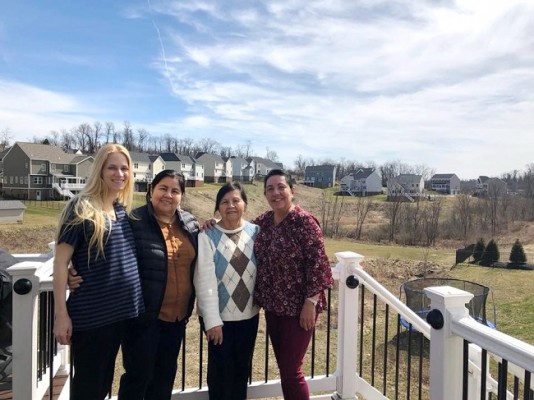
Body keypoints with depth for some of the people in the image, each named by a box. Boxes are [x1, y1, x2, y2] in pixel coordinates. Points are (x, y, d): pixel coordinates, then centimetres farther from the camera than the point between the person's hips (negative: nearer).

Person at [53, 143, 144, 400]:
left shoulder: (123, 209, 6)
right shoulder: (81, 208, -12)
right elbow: (61, 261, -12)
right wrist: (61, 314, -14)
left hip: (120, 311, 6)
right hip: (90, 314, -6)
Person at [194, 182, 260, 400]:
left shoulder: (255, 232, -2)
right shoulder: (208, 237, -12)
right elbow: (205, 281, -15)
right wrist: (212, 320, -17)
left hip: (249, 313, 3)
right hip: (219, 316, -3)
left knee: (243, 368, 18)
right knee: (221, 370, 11)